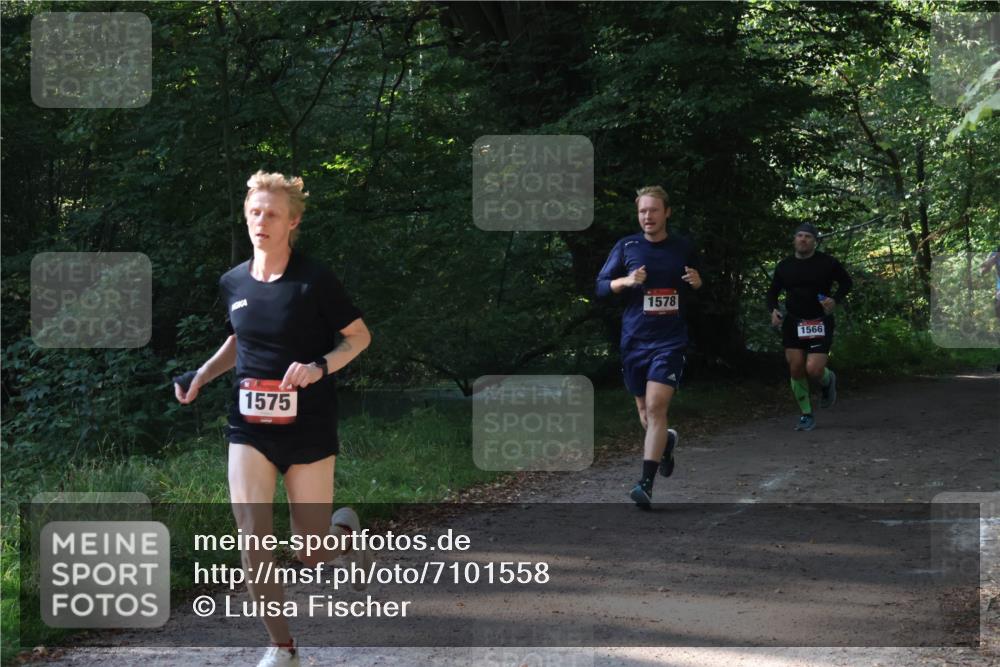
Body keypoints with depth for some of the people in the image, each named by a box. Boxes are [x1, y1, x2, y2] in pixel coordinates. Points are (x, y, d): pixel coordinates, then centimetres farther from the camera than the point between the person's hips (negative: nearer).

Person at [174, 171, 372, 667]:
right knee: (252, 539, -12)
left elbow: (359, 335, -3)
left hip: (308, 429, -3)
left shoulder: (314, 281, -11)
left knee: (311, 556, 3)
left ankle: (345, 529, 41)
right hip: (250, 427, 3)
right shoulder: (233, 282, 3)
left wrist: (320, 367, -20)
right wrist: (201, 375, 5)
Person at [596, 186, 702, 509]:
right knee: (645, 411, 12)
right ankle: (666, 441, 47)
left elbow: (699, 290, 18)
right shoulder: (626, 246, 3)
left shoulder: (684, 249, 4)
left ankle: (646, 483, -17)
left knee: (656, 408, -16)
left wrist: (697, 283, -6)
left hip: (670, 340, -2)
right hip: (634, 340, 2)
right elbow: (601, 286, 4)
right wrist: (626, 281, -15)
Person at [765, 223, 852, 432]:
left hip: (820, 323, -3)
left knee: (814, 369, -15)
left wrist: (835, 299, -11)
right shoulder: (785, 266, 4)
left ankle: (828, 380, 23)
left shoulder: (827, 263, -4)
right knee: (796, 369, -3)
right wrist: (773, 310, -5)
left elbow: (846, 282, 8)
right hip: (793, 323, 3)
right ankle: (806, 416, 12)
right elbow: (772, 291, 15)